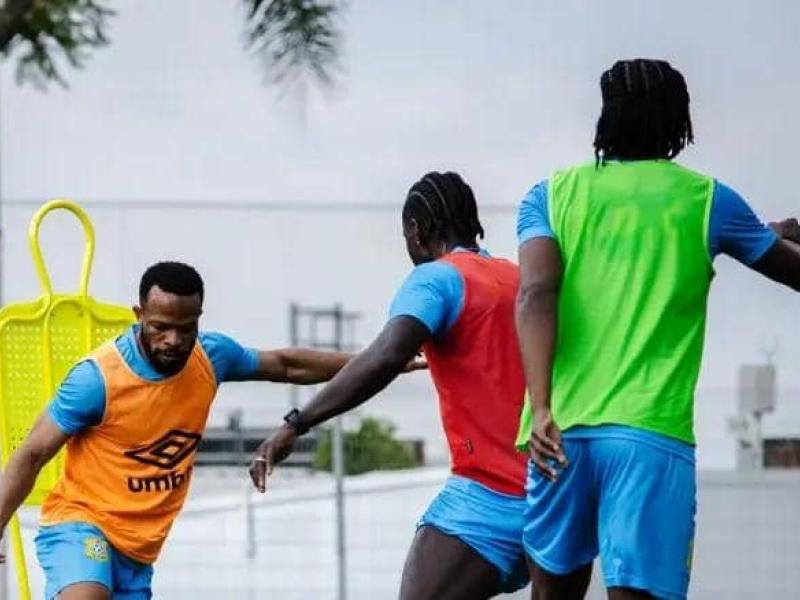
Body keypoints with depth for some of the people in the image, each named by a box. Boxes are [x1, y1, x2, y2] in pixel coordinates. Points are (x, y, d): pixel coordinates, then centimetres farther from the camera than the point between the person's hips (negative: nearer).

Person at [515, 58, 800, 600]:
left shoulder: (553, 195, 11)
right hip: (651, 433, -3)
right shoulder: (706, 200, 8)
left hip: (562, 428, 3)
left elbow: (536, 295, -6)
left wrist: (542, 408, -16)